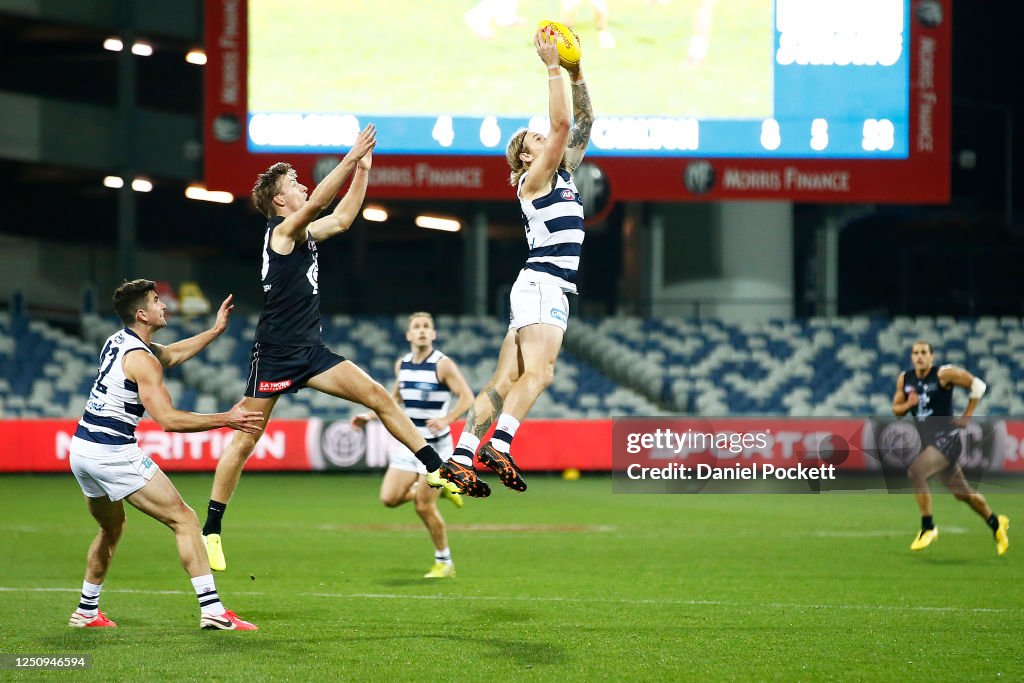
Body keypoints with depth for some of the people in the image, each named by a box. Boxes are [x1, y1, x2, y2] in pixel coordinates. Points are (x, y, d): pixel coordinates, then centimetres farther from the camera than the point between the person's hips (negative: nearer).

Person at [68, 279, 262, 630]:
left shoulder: (118, 341, 12)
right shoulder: (141, 360, -15)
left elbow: (170, 354, 29)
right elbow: (168, 419, -21)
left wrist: (214, 331, 29)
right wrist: (225, 419, -18)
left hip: (81, 449, 9)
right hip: (114, 453, -9)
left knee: (112, 528, 28)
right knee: (183, 519, -6)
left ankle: (86, 612, 32)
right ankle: (212, 610, -13)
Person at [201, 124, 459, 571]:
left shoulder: (305, 233, 14)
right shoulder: (282, 229, -9)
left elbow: (341, 218, 24)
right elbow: (319, 200, -24)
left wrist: (363, 170, 16)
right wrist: (352, 158, -24)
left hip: (310, 351, 8)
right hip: (275, 353, -8)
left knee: (378, 396, -2)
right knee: (245, 440, -4)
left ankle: (438, 471, -1)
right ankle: (211, 531, 2)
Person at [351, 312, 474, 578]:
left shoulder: (443, 365, -12)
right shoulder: (402, 364, 7)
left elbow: (467, 397, -17)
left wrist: (446, 420, -33)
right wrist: (369, 416, 14)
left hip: (435, 446, -6)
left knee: (424, 506, -7)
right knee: (389, 498, -5)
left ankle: (444, 562, 12)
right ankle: (440, 489, 20)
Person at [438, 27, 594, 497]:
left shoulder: (563, 175, 20)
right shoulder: (534, 179, -3)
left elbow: (582, 124, 19)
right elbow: (561, 123, -13)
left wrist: (577, 74, 13)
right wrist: (552, 67, -10)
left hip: (548, 289, 8)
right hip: (542, 286, -8)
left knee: (505, 382, 0)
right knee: (538, 372, -23)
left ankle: (460, 459, -5)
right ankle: (498, 445, -32)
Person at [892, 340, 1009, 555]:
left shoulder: (944, 374, -12)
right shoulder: (904, 380, 4)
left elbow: (978, 385, -8)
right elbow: (896, 410, 12)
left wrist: (966, 417, -8)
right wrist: (908, 404, -11)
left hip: (947, 438, -7)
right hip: (928, 440, 7)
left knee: (916, 472, -26)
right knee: (961, 492, 14)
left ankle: (928, 527, -13)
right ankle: (996, 523, 36)